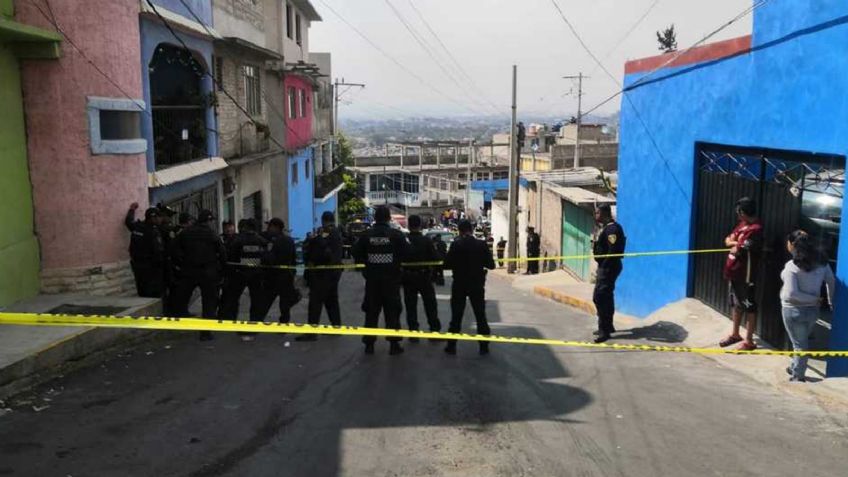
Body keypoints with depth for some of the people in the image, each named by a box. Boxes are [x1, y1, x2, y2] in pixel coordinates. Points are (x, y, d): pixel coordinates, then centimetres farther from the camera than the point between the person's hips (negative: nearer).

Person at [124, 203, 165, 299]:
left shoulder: (136, 227, 4)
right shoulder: (154, 232, -19)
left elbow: (128, 221, 27)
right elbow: (159, 251, -23)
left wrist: (132, 209, 42)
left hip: (137, 265, 8)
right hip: (151, 267, -8)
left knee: (142, 292, 15)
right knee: (156, 294, -3)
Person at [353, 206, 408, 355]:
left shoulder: (367, 235, -2)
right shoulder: (396, 235, -9)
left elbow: (356, 254, 0)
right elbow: (406, 253, -10)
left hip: (372, 279, 2)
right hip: (391, 279, -2)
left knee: (371, 311, 11)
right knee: (392, 311, 6)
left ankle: (369, 343, 13)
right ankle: (394, 344, 6)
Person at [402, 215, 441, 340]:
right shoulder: (426, 240, -10)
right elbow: (435, 258, -11)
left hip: (408, 277, 1)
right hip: (424, 276, 0)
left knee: (410, 305, 8)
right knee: (430, 304, 10)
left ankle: (413, 332, 8)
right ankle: (435, 330, 10)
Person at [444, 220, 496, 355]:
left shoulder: (456, 244, -11)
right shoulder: (481, 244, -6)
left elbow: (447, 264, -13)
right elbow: (491, 265, -4)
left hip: (459, 285, -1)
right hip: (477, 285, 1)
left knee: (456, 316, 8)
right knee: (480, 315, 10)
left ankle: (451, 346, 11)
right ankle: (484, 346, 12)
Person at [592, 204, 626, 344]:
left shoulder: (612, 228, -19)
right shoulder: (605, 227, 14)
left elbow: (613, 251, -26)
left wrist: (604, 266, -23)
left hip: (608, 267, -11)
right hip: (604, 267, 11)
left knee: (599, 297, -11)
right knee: (605, 297, 19)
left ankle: (604, 330, -7)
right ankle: (608, 326, 31)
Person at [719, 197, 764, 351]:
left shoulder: (756, 229, -22)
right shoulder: (743, 223, 8)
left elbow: (737, 250, -23)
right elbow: (728, 240, 9)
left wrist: (735, 246, -2)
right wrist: (736, 243, -10)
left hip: (746, 274, -9)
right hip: (734, 271, 9)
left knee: (749, 307, 2)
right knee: (736, 304, 20)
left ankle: (749, 341, 10)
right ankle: (735, 334, 34)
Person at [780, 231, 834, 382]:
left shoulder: (792, 266, -21)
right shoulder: (821, 262, -3)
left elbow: (791, 293, -24)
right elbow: (832, 281, 7)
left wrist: (815, 299, -13)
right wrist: (831, 301, 18)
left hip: (794, 310, -5)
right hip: (813, 309, 6)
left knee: (799, 343, 9)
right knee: (802, 341, 23)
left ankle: (798, 375, 21)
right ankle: (795, 368, 37)